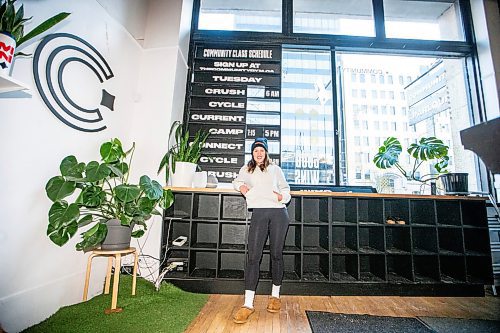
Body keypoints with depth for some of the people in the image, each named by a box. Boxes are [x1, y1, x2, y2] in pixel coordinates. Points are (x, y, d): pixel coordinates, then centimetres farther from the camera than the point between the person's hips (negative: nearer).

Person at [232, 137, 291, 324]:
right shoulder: (246, 169, 21)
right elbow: (237, 181, 35)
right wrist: (241, 186, 12)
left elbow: (286, 189, 18)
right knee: (253, 256, -7)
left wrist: (282, 196, -4)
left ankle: (275, 295, 25)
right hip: (258, 213, 0)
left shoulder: (275, 169, 17)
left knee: (276, 254, 7)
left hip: (278, 212, 0)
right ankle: (248, 304, 0)